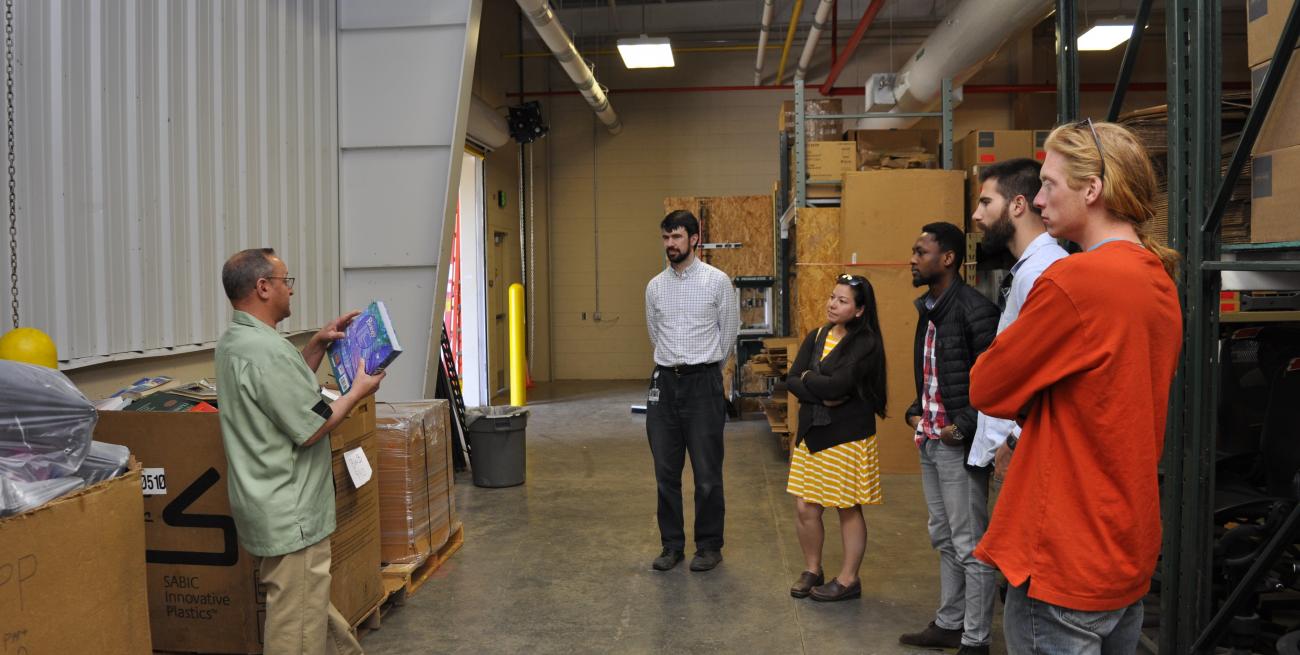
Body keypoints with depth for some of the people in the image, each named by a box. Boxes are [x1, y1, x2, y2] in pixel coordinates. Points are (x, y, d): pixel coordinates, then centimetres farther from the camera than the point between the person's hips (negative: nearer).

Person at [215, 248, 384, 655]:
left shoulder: (235, 342, 8)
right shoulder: (267, 351, -25)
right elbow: (311, 429, -20)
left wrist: (318, 345, 12)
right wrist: (358, 391, -6)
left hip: (270, 507, 11)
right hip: (290, 515, -11)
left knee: (308, 602, 23)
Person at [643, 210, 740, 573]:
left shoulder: (717, 281, -5)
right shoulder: (655, 286, 7)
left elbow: (729, 330, 5)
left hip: (704, 382, -4)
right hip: (664, 381, 4)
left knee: (707, 471, 3)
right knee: (665, 471, 8)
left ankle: (709, 545, 17)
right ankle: (672, 544, 21)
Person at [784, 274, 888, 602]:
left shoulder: (865, 344, -11)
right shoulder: (816, 337, 8)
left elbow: (838, 384, -23)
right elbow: (792, 381, -2)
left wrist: (808, 379, -6)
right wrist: (823, 397, -16)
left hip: (848, 438, -6)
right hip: (811, 434, 6)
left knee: (848, 510, 7)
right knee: (805, 508, 7)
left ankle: (848, 579, 22)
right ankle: (812, 570, 28)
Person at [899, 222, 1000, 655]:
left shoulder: (973, 309, -15)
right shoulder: (929, 309, 13)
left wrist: (964, 426, -20)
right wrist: (917, 412, 10)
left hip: (959, 444, -9)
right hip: (930, 441, 9)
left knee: (970, 546, 1)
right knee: (944, 540, 19)